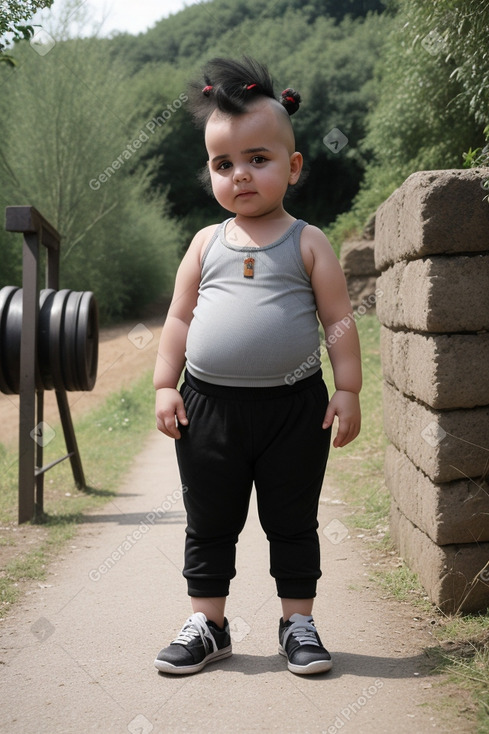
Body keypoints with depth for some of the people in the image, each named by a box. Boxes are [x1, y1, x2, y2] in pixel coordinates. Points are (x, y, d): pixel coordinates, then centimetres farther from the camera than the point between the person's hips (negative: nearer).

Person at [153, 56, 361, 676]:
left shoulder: (307, 243, -1)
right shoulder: (207, 244, 6)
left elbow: (339, 320, -1)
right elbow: (179, 317, 8)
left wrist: (348, 390, -7)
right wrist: (165, 386, 1)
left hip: (293, 407, -2)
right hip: (209, 406, 2)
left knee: (292, 523, 10)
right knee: (209, 524, 11)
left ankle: (298, 623, 24)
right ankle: (206, 625, 24)